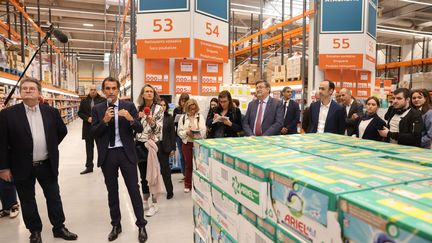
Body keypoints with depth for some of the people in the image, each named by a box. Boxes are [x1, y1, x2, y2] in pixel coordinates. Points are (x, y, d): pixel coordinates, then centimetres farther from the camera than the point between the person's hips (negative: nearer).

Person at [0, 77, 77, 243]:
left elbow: (62, 131, 14)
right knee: (27, 201, 13)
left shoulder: (51, 111, -1)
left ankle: (59, 228, 29)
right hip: (22, 167, -2)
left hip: (47, 165, 2)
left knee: (54, 197, 12)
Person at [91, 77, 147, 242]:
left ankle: (141, 225, 16)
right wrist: (105, 120, -19)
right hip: (107, 155, 2)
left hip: (126, 153, -2)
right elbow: (93, 133, -3)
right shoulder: (97, 109, 4)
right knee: (112, 192, 14)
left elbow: (140, 129, -3)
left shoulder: (129, 106, 1)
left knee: (134, 190, 3)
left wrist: (130, 119, -22)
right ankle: (116, 225, 30)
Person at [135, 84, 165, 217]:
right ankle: (145, 202, 27)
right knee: (143, 175, 12)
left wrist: (152, 121, -26)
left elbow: (159, 128, -11)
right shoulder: (138, 109, 8)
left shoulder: (158, 109, -4)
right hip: (139, 145, 4)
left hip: (152, 144, -4)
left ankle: (155, 204, 13)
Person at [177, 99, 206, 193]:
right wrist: (186, 132, -17)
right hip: (187, 143, 1)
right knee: (188, 164, 7)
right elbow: (179, 131, 2)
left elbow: (203, 130, -8)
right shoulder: (183, 117, 6)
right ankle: (187, 185, 18)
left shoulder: (200, 117, 1)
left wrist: (197, 132, -27)